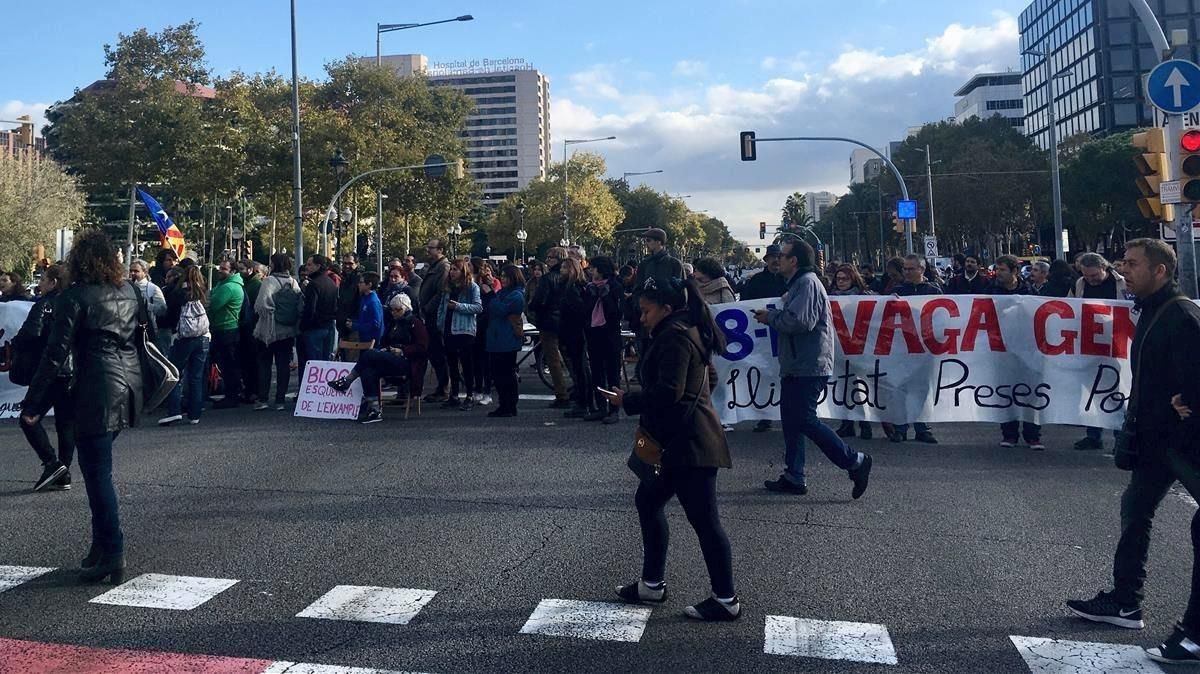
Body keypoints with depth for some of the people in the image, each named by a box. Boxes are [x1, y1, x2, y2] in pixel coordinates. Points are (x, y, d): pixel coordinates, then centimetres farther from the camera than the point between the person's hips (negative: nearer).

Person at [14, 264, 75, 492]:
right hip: (75, 373, 6)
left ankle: (52, 462, -8)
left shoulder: (45, 304, -8)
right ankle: (64, 475, 10)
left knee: (29, 418, 4)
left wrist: (16, 353, -2)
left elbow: (30, 333, -18)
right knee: (67, 422, 9)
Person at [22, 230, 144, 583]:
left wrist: (32, 404, -8)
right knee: (98, 469, 18)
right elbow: (150, 334, 16)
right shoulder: (130, 291, 9)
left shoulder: (74, 297, -9)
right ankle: (102, 545, 21)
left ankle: (112, 555, 3)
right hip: (129, 390, 7)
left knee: (97, 474, 1)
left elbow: (56, 354, -12)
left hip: (96, 392, -6)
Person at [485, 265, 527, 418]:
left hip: (508, 341, -9)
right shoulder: (501, 293, 19)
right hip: (496, 339, 9)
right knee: (497, 372, 10)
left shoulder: (516, 295, -10)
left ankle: (509, 407, 1)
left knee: (507, 374, -5)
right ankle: (503, 405, 17)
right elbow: (489, 311, 16)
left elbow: (500, 310, -20)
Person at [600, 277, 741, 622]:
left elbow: (668, 392, -24)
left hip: (687, 444, -11)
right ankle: (652, 584, 26)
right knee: (647, 501, 18)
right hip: (679, 441, 11)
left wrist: (627, 401, -11)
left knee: (704, 519, -3)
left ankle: (726, 600, 6)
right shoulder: (688, 331, 18)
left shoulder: (674, 337, -16)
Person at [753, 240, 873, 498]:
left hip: (809, 367, -11)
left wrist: (771, 318, -12)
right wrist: (772, 315, 5)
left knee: (805, 420, -9)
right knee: (791, 419, 11)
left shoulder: (807, 283, -14)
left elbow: (801, 321, -25)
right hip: (796, 366, 11)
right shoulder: (799, 283, 19)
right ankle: (794, 477, 17)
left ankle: (855, 461, 0)